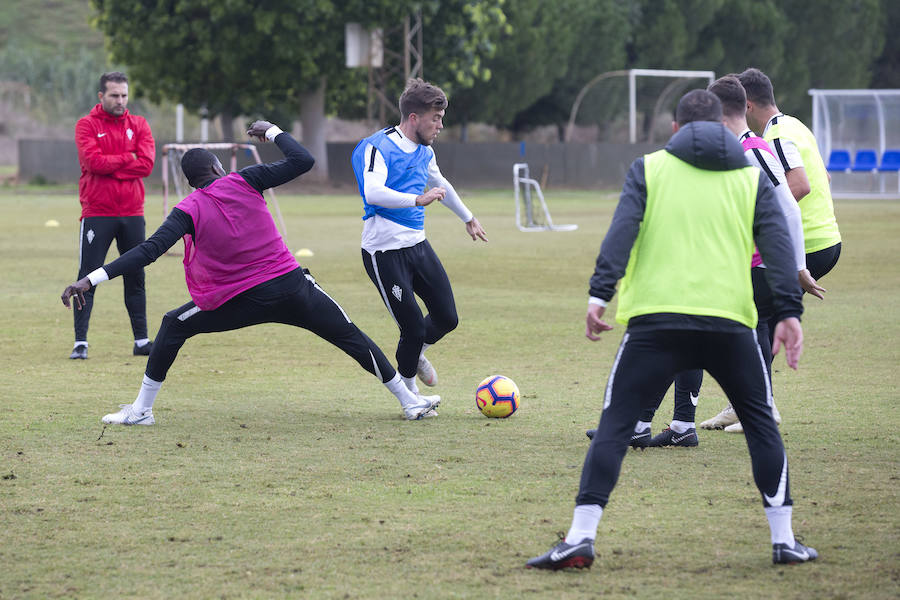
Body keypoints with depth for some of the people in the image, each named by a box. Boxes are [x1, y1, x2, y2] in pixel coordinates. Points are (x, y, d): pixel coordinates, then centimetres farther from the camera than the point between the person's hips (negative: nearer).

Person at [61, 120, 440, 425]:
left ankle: (141, 409, 15)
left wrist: (93, 279, -16)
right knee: (351, 336, 16)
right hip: (292, 286, 1)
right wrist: (272, 131, 15)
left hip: (243, 302, -1)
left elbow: (148, 251, -14)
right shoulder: (244, 182, -1)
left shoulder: (189, 211, -4)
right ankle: (409, 401, 22)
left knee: (173, 327, 17)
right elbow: (302, 161, -1)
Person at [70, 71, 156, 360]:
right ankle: (80, 342, -4)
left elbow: (147, 163, -6)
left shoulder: (138, 125, 9)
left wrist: (110, 167, -12)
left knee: (136, 279, 8)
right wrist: (128, 159, -9)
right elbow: (93, 160, -16)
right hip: (97, 214, -3)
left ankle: (141, 341, 14)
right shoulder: (87, 125, 0)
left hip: (132, 214, 3)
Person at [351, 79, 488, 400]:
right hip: (384, 251, -8)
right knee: (413, 328, -7)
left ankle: (416, 354, 37)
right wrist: (418, 199, -40)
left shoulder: (424, 151, 11)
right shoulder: (378, 147, -16)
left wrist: (467, 217, 45)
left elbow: (441, 185, 32)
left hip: (418, 245, 8)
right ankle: (409, 391, 17)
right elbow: (373, 193, -33)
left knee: (447, 318, 4)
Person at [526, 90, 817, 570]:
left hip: (656, 319, -1)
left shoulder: (650, 169, 11)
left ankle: (580, 538, -9)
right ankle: (783, 540, 16)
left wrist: (600, 295, -9)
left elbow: (622, 231, -3)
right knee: (760, 423, 19)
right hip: (729, 321, 1)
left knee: (615, 424, 2)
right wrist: (789, 313, -1)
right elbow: (778, 244, 4)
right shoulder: (752, 178, 15)